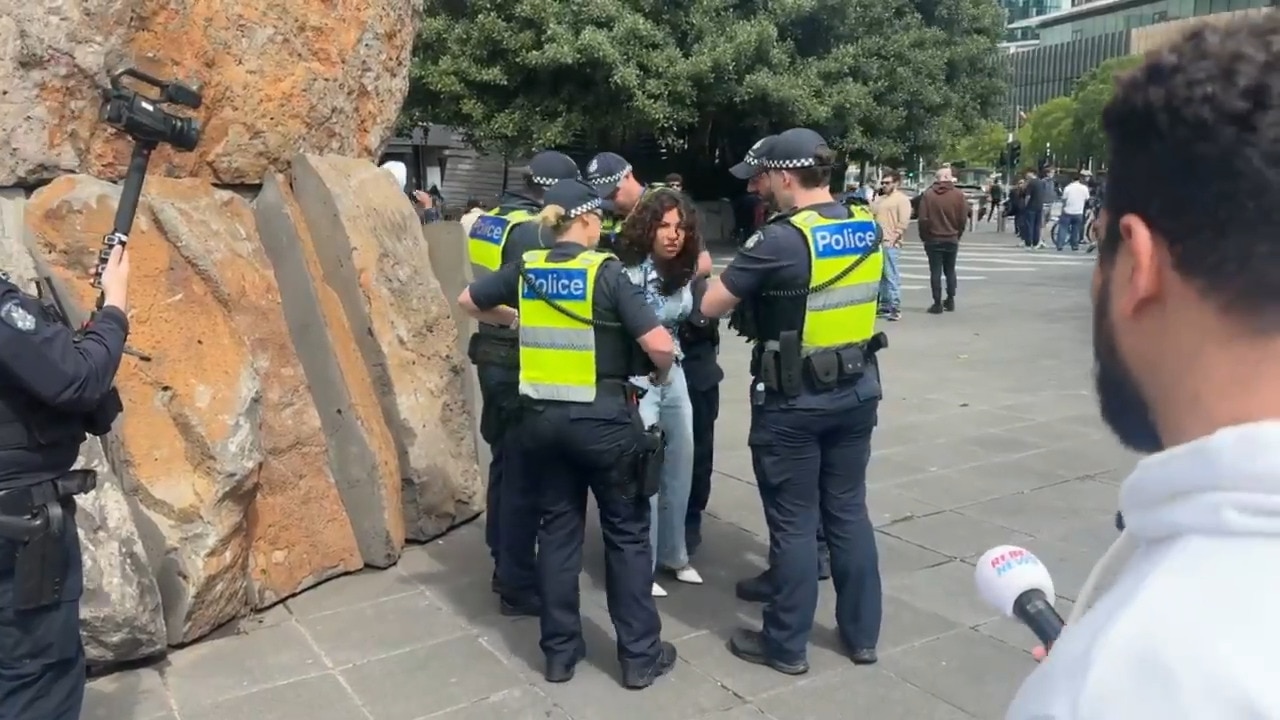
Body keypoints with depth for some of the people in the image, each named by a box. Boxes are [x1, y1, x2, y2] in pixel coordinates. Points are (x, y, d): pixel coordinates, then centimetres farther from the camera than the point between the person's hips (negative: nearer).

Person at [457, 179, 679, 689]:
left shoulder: (526, 269, 2)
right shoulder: (606, 272, -12)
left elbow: (468, 302, 17)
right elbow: (659, 344, -19)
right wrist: (662, 374, 2)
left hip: (541, 417, 5)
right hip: (601, 419, -4)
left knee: (557, 529, 15)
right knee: (627, 533, 9)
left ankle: (559, 651, 24)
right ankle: (640, 655, 18)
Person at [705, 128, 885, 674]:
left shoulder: (781, 239, -19)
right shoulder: (867, 228, 2)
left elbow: (711, 306, -14)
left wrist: (748, 289, 6)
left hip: (793, 402, -6)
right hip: (857, 392, 7)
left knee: (794, 523, 5)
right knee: (848, 512, 16)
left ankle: (786, 646, 19)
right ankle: (862, 634, 29)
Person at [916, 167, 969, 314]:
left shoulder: (928, 194, -7)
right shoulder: (958, 194, -3)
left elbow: (923, 219, -8)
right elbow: (963, 219, -2)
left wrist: (924, 236, 5)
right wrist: (957, 234, 13)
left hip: (933, 239, -2)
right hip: (952, 239, 2)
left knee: (935, 272, 1)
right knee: (950, 270, 16)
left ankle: (937, 303, 0)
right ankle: (950, 300, 19)